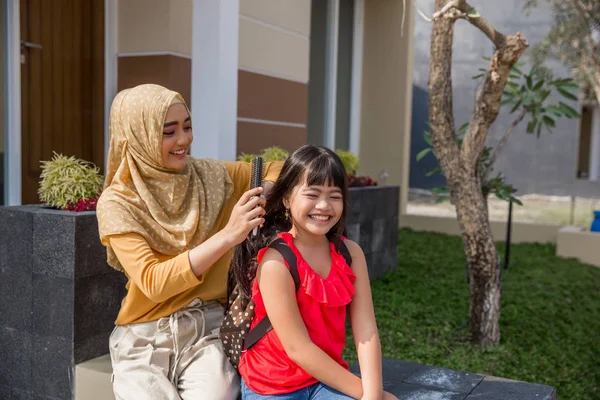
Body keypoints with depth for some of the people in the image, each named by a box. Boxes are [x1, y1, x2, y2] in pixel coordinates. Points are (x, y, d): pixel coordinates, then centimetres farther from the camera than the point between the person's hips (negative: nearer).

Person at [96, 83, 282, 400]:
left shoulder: (213, 177, -1)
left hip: (207, 330, 1)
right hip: (144, 341, -1)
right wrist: (228, 235, -27)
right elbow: (152, 282, -20)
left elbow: (274, 171, 14)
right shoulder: (117, 204, -9)